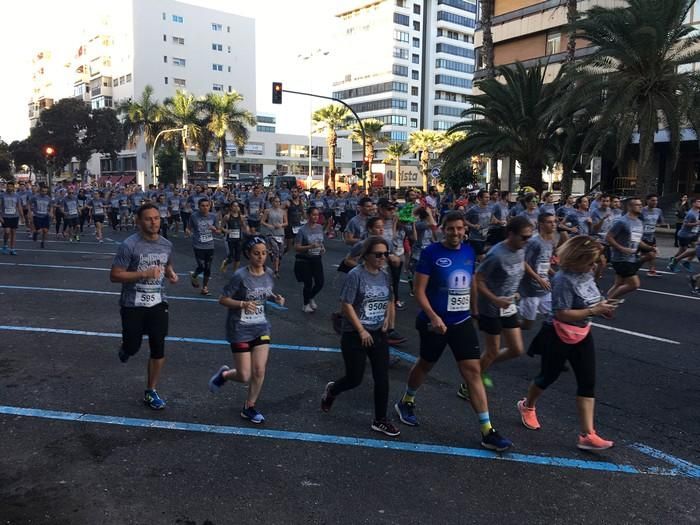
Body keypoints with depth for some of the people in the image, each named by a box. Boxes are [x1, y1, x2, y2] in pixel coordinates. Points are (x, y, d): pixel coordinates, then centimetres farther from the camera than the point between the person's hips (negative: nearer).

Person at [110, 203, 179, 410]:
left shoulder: (167, 245, 3)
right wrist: (144, 274, -24)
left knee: (158, 349, 2)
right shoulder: (129, 245, -14)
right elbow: (115, 276, -14)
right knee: (133, 348, 5)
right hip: (133, 305, -4)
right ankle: (125, 347, 45)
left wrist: (171, 274, -1)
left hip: (158, 303, 4)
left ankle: (151, 392, 19)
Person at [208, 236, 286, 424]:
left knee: (259, 371, 0)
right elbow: (223, 300, -13)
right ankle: (224, 374, 33)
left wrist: (276, 298, -4)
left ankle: (249, 408, 22)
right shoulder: (241, 276, -18)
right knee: (244, 377, -1)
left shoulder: (269, 273, -1)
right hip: (240, 330, -5)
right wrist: (243, 304, -28)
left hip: (261, 327, 5)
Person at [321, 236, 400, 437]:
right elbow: (346, 305, -17)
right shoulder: (356, 275, -16)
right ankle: (331, 390, 38)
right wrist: (361, 331, -15)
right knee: (354, 379, 4)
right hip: (355, 336, -5)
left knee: (382, 378, 4)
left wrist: (387, 318, 1)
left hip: (378, 334, 6)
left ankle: (380, 420, 19)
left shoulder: (385, 277, 4)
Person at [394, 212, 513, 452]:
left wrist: (475, 311, 17)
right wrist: (433, 317, -23)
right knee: (426, 364, 16)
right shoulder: (431, 252, -13)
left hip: (462, 322, 4)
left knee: (473, 371, -2)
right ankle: (405, 402, 44)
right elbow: (419, 289, -14)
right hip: (435, 322, -4)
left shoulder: (469, 251, 3)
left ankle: (487, 432, 3)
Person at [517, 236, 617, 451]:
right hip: (558, 337, -7)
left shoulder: (586, 274, 1)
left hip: (582, 335, 8)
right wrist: (594, 310, -28)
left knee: (588, 382, 2)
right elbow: (562, 314, -28)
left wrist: (602, 307, -4)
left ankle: (587, 435, 5)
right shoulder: (563, 279, -25)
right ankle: (527, 406, 41)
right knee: (549, 376, 12)